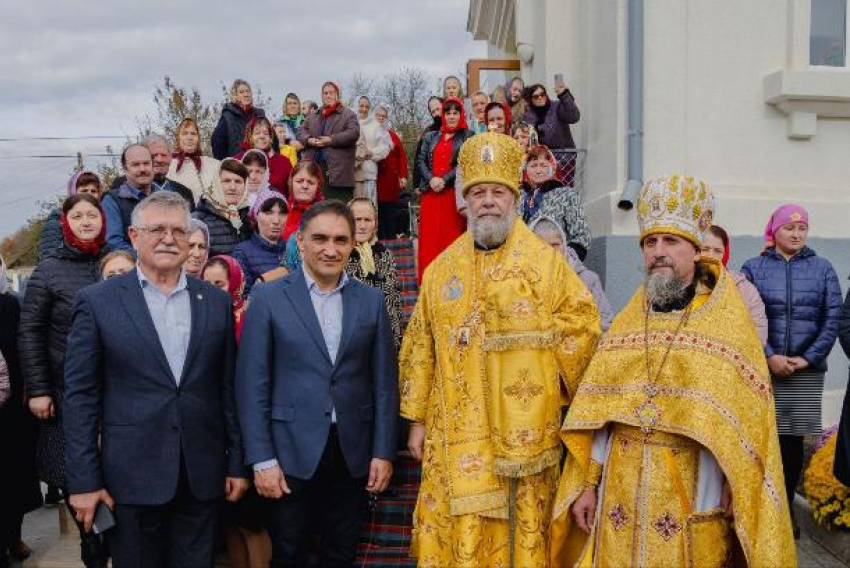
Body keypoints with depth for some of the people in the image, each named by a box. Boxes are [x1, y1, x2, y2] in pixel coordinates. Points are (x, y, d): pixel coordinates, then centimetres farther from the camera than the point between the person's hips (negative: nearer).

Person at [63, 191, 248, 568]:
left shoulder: (216, 302, 6)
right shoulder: (97, 302, -2)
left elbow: (228, 388, 8)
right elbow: (82, 396, -3)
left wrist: (237, 464, 6)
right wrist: (84, 481, -6)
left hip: (202, 475, 3)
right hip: (131, 477, -2)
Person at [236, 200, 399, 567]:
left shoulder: (371, 300, 5)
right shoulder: (268, 298, -3)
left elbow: (384, 382, 6)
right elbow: (252, 384, -5)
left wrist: (383, 452, 1)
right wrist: (262, 459, -9)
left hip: (353, 454, 2)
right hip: (292, 453, -2)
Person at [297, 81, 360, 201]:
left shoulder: (349, 114, 9)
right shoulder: (312, 116, 24)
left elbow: (353, 133, -7)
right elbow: (301, 132, 16)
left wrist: (331, 140, -15)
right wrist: (309, 140, -7)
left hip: (337, 168, -4)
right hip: (313, 166, 5)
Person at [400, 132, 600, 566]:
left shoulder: (544, 262, 1)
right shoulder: (442, 269, 10)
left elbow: (582, 319, 1)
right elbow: (420, 348, 10)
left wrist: (548, 376, -3)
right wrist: (417, 418, 7)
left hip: (521, 431, -2)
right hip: (456, 433, 2)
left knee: (520, 531, 2)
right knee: (455, 532, 5)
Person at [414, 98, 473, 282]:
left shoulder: (467, 137, 7)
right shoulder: (430, 137, 18)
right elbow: (421, 161, 10)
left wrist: (444, 180, -14)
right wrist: (431, 179, -8)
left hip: (454, 193, -3)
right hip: (431, 193, 3)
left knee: (452, 235, -6)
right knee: (429, 235, 1)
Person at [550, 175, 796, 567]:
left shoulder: (729, 324, -2)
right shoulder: (626, 323, 8)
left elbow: (745, 419, -5)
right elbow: (597, 411, 5)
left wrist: (733, 488, -12)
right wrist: (586, 483, 1)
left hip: (692, 498, -3)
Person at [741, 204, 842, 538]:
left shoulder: (822, 269, 9)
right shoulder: (754, 268, 4)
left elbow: (833, 318, 3)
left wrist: (809, 358, -7)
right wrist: (769, 357, -13)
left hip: (806, 372, 1)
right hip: (763, 369, -1)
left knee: (793, 442, 6)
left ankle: (786, 507, 19)